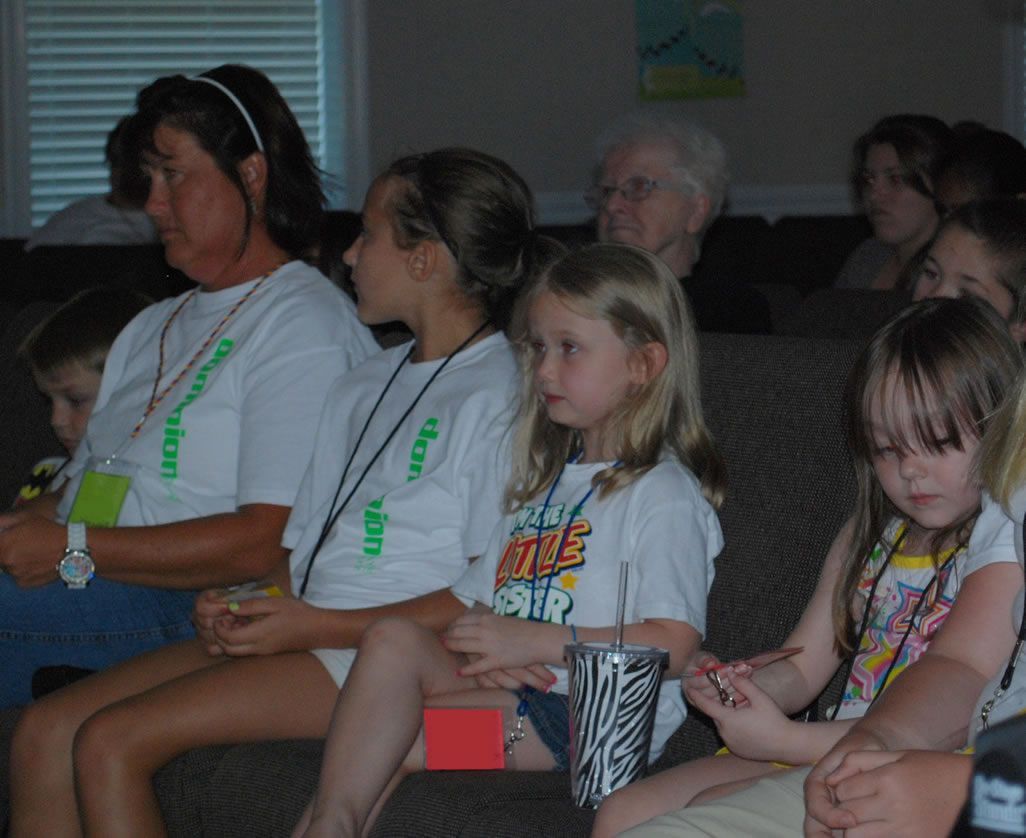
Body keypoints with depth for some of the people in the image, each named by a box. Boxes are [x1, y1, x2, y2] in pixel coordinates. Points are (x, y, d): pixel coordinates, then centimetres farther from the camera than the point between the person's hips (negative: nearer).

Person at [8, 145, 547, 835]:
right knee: (46, 730, -6)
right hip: (303, 634, 9)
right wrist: (235, 608, 1)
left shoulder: (500, 395, -7)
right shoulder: (361, 388, 23)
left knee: (111, 741, -22)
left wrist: (317, 625, -16)